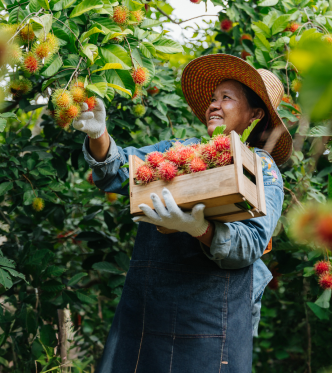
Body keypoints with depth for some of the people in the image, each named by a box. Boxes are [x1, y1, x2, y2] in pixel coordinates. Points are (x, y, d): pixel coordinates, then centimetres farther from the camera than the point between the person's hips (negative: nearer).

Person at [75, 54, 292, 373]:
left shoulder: (263, 168, 2)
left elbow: (252, 242, -11)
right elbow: (117, 171, 6)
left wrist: (199, 229, -30)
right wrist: (99, 136, -14)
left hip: (210, 312, -4)